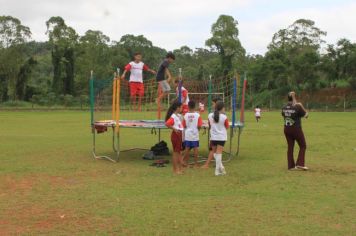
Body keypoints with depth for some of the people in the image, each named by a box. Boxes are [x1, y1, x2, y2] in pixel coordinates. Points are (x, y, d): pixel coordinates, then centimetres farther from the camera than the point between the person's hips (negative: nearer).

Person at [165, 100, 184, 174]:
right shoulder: (173, 116, -17)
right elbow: (167, 124, -30)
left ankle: (179, 168, 21)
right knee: (175, 152, -3)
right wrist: (174, 129, -23)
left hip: (180, 135, 9)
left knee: (178, 152, 14)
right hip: (175, 135, -9)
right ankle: (175, 169, 4)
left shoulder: (179, 116, 11)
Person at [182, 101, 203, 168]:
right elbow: (199, 126, -12)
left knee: (187, 148, 10)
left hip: (187, 134, 2)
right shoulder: (197, 115, -9)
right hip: (195, 134, -2)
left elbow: (184, 126, -1)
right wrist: (197, 128, 9)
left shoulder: (186, 115, -5)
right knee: (195, 149, 4)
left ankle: (185, 162, 16)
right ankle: (195, 163, 7)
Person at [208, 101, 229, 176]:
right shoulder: (224, 117, -13)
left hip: (213, 137, 3)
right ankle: (218, 170, 1)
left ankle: (221, 167, 15)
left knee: (215, 153, 16)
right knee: (219, 153, -2)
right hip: (221, 137, -3)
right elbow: (227, 127, 0)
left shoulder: (210, 116, -4)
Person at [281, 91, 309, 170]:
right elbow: (306, 115, -6)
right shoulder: (298, 107, -15)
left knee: (290, 147, 11)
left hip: (286, 129, 5)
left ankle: (291, 165, 12)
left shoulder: (284, 108, 1)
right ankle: (300, 164, 0)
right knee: (303, 146, 9)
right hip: (296, 129, -5)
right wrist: (301, 107, 1)